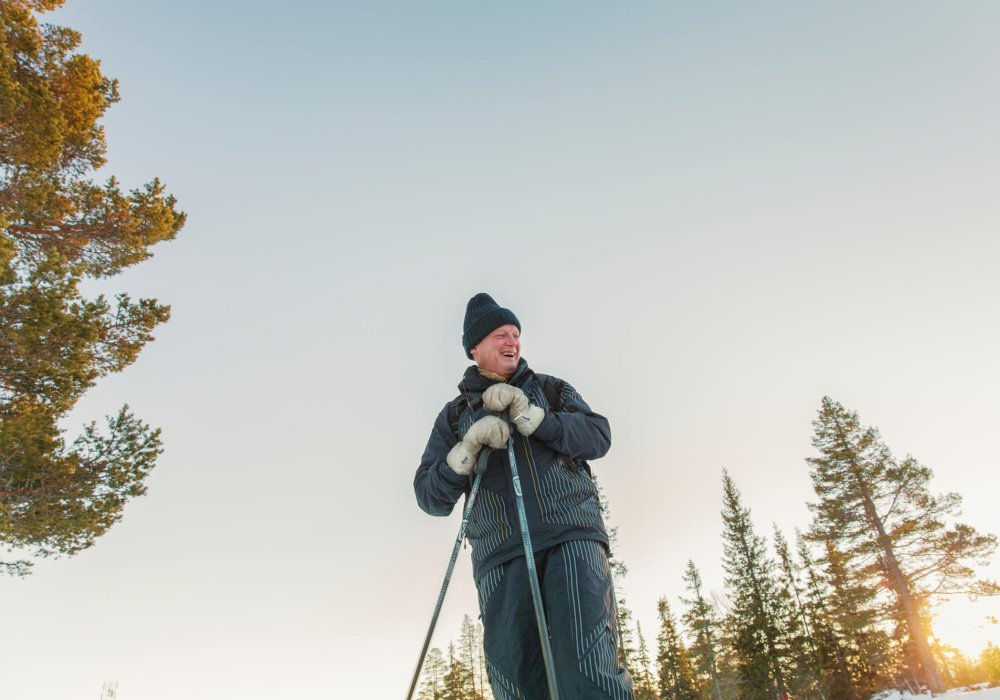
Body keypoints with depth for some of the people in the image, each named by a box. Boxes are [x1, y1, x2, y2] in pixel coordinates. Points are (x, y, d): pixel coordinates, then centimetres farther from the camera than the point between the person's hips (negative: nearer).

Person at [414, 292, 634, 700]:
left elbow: (598, 437, 5)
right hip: (501, 554, 1)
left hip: (571, 534, 0)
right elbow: (430, 497, 11)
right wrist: (469, 446, -7)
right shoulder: (454, 416, 21)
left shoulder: (551, 390, 22)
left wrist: (527, 415, -6)